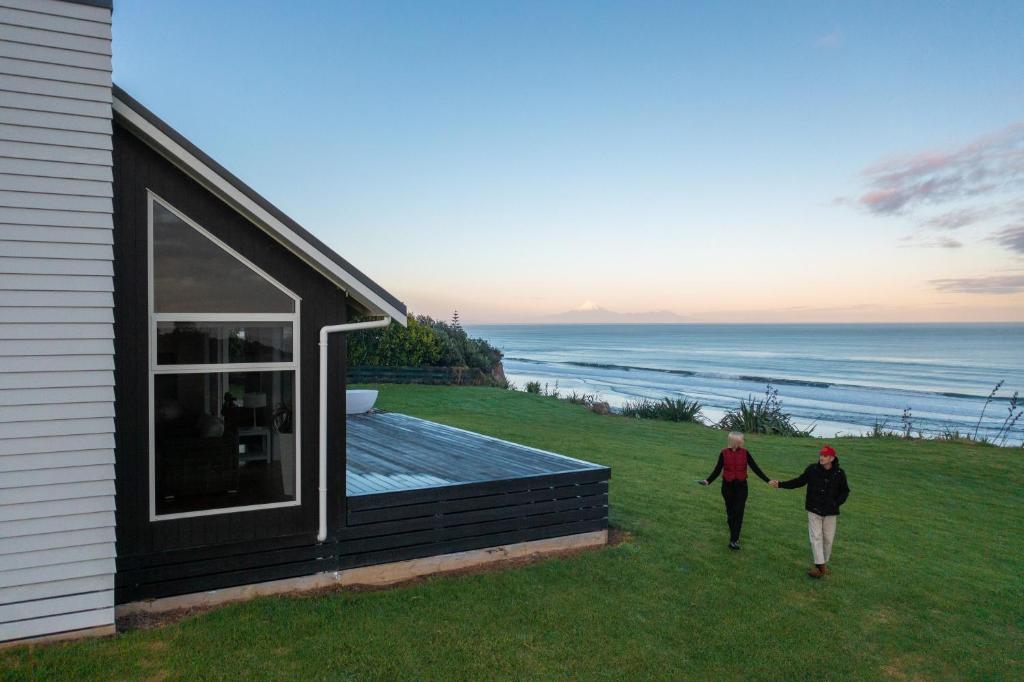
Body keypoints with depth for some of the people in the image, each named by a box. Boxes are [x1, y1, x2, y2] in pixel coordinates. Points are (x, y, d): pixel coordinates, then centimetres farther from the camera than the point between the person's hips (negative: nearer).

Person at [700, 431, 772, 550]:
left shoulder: (745, 453, -4)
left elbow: (755, 468, -4)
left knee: (739, 513, -7)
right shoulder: (724, 453, -5)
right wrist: (708, 481, -14)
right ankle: (734, 537, 26)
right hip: (727, 486, 0)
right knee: (730, 512, 8)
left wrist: (768, 481, -11)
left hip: (741, 486, 0)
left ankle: (733, 540, -7)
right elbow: (717, 470, -1)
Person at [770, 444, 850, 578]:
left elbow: (845, 491, 6)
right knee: (816, 537, -5)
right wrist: (781, 484, -6)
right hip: (814, 510, 0)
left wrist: (836, 503, -8)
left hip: (830, 512, 0)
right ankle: (820, 566, -5)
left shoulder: (839, 473, -8)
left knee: (828, 538, 8)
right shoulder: (812, 469, -8)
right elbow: (799, 481, 2)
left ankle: (824, 562, 25)